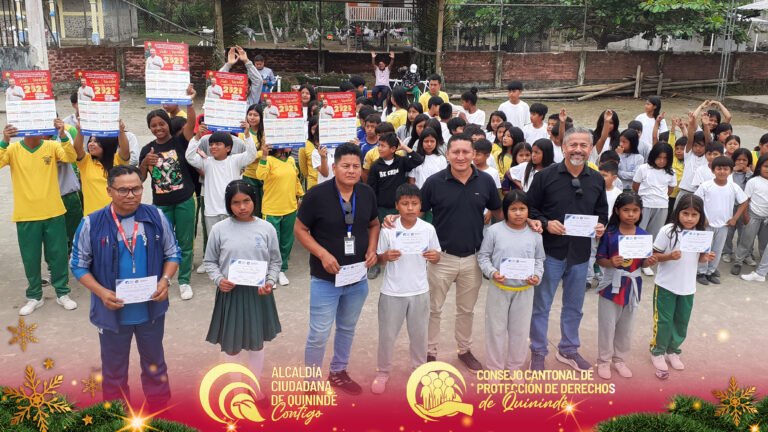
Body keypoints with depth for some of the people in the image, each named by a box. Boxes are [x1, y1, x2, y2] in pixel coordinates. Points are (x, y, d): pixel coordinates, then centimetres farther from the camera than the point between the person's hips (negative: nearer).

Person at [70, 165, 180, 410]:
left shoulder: (156, 217, -8)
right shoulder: (92, 224, -13)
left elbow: (172, 253, 3)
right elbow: (79, 265, -4)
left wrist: (165, 280, -14)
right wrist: (101, 292, -18)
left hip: (151, 308, 2)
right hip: (112, 311, -1)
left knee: (154, 363, 20)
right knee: (114, 369, 17)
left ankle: (161, 413, 40)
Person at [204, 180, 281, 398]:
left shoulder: (266, 228, -4)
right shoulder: (219, 229, -6)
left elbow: (275, 261, 5)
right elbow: (209, 261, 3)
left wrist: (270, 282, -11)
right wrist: (219, 280, -14)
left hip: (258, 293, 1)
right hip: (230, 293, -1)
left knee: (256, 343, 17)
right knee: (230, 344, 10)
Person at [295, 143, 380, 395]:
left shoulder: (367, 193, -2)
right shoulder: (317, 194, -16)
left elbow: (373, 224, 13)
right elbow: (300, 229, -9)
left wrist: (372, 249, -5)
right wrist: (322, 254, -21)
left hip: (358, 278, 5)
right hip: (325, 279, -5)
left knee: (347, 329, 20)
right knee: (319, 334, 1)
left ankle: (338, 373, 40)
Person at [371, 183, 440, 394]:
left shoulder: (428, 229, -6)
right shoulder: (387, 230, -11)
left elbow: (436, 257, 4)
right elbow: (378, 259, -2)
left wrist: (435, 256, -19)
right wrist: (386, 256, -24)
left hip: (419, 291, 2)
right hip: (392, 291, -1)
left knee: (419, 333, 17)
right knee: (387, 333, 10)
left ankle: (420, 368, 38)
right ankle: (383, 371, 30)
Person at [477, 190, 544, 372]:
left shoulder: (534, 234, -2)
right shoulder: (494, 230, -9)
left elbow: (539, 260, 7)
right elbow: (483, 256, -2)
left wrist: (537, 276, -11)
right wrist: (492, 272, -18)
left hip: (524, 290, 2)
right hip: (499, 289, -2)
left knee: (520, 330, 14)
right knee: (496, 328, 9)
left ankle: (514, 366, 32)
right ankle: (495, 367, 25)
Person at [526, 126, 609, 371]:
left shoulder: (597, 180, 6)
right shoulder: (546, 176, -8)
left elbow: (602, 212, 15)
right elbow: (530, 208, -5)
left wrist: (601, 226, -6)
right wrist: (546, 223, -21)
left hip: (581, 253, 4)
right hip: (551, 251, -4)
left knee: (574, 306, 18)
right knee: (541, 305, 5)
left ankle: (569, 349, 35)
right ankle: (538, 352, 21)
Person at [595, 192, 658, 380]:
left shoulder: (644, 236, -2)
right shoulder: (610, 234, -12)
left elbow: (643, 263, 5)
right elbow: (600, 260, -9)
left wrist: (649, 262, -16)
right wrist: (611, 263, -28)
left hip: (632, 286, 4)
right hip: (612, 285, -3)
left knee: (626, 327, 16)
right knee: (607, 325, 6)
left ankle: (620, 359, 32)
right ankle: (604, 361, 22)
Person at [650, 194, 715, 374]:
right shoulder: (668, 231, -17)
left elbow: (698, 258, 9)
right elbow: (654, 255, -12)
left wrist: (706, 258, -12)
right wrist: (670, 256, -29)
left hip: (688, 287, 4)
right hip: (666, 285, -4)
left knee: (682, 322, 16)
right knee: (663, 321, 7)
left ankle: (672, 351, 35)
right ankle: (657, 352, 25)